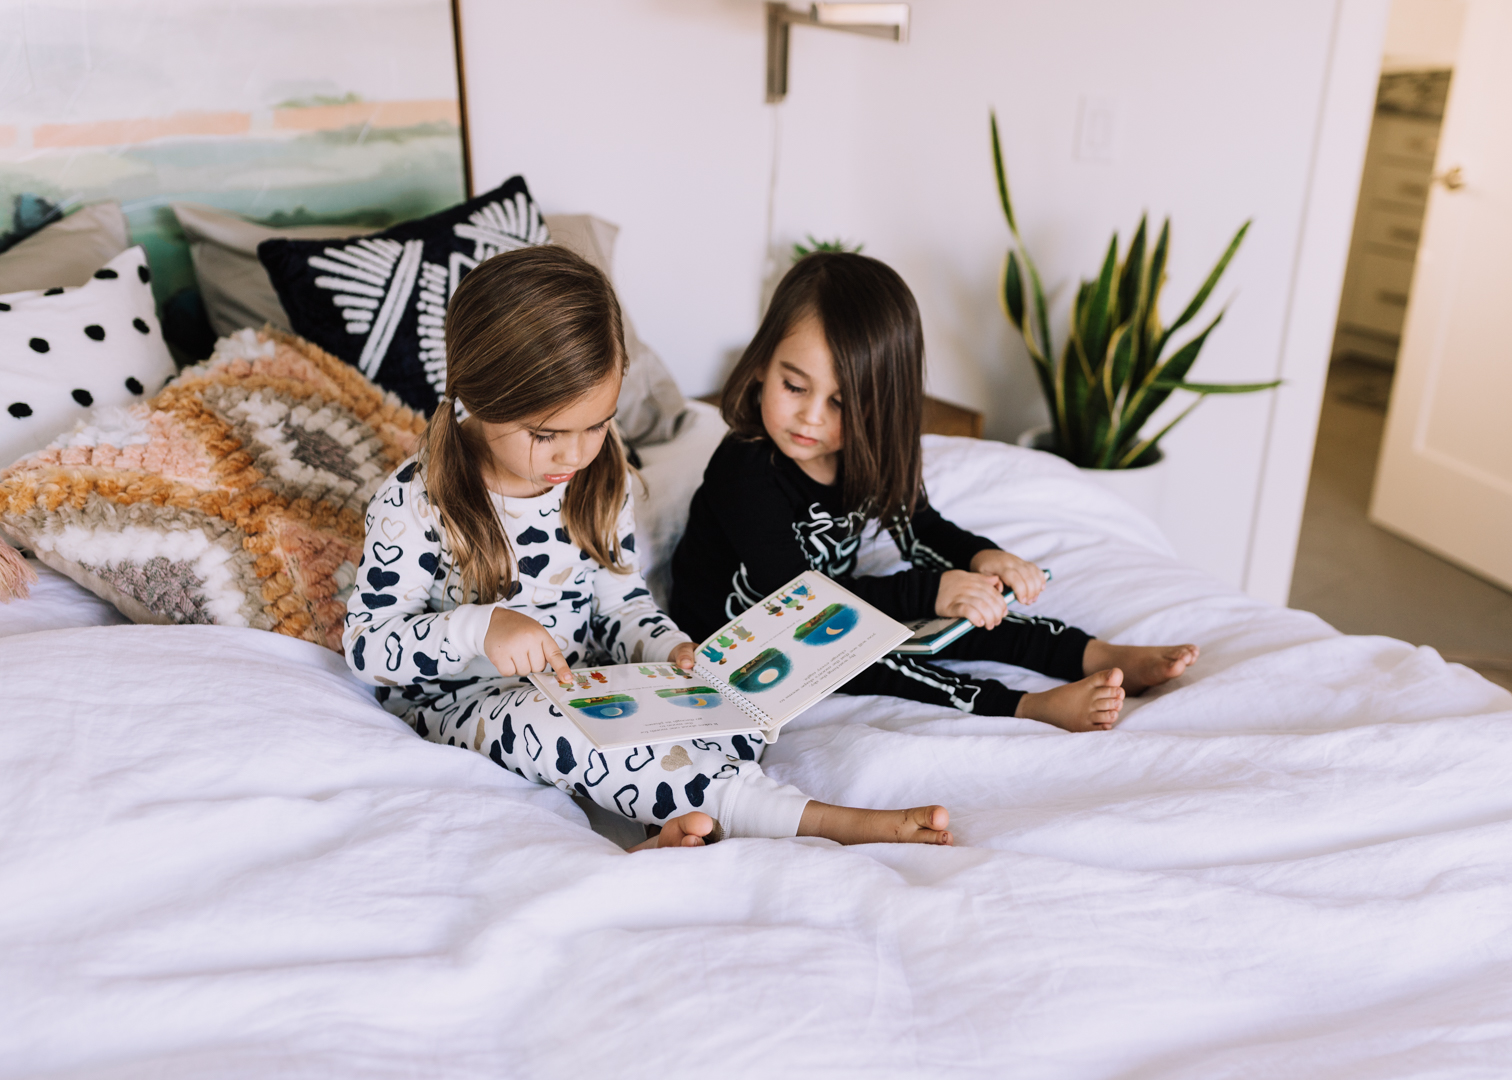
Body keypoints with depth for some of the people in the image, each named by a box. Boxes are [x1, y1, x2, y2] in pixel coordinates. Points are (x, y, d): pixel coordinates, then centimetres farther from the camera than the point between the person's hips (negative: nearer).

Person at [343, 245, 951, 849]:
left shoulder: (602, 480, -2)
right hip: (462, 702, -4)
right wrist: (479, 628, -30)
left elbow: (621, 605, 8)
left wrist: (671, 650, -14)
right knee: (555, 727, -37)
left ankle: (685, 826, -42)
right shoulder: (415, 504, -17)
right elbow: (365, 643, -13)